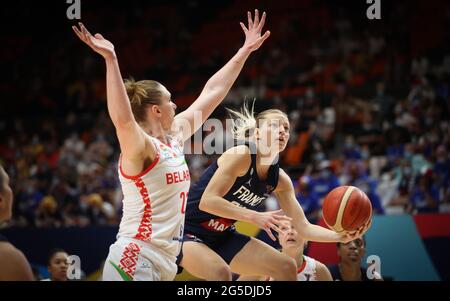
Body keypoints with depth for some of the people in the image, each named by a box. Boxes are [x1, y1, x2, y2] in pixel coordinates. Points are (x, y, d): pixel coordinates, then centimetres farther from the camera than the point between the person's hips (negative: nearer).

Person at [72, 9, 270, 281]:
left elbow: (212, 94, 19)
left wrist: (245, 51, 23)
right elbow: (122, 119, -35)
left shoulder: (175, 137, 12)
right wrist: (111, 60, -43)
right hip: (134, 261, -9)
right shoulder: (141, 148, -12)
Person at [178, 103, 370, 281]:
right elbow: (207, 201, -29)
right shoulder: (241, 155, -21)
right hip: (187, 231, -8)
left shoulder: (279, 180, 1)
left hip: (221, 237, 8)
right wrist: (254, 217, -35)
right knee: (221, 272, -36)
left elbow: (303, 227, 2)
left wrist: (341, 236, -15)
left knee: (285, 267, 2)